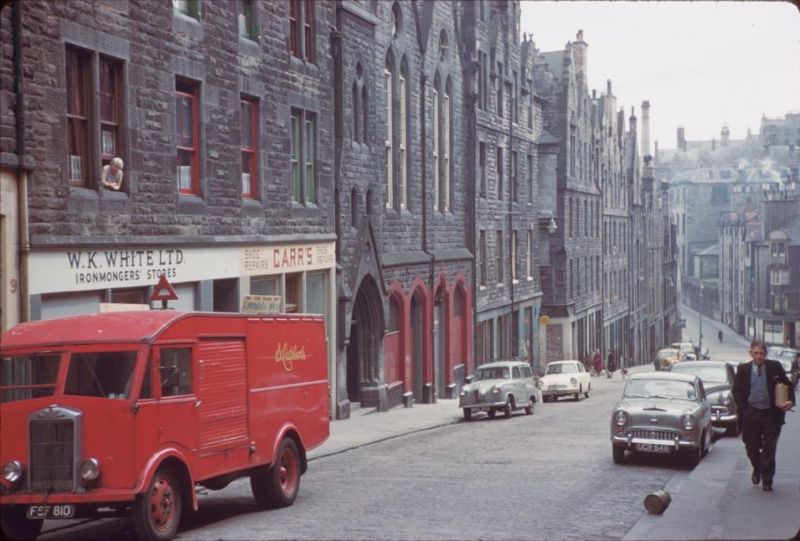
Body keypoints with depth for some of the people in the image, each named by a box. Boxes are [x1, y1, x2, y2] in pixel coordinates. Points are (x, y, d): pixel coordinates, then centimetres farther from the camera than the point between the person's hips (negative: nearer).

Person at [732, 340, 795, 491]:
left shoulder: (775, 367, 0)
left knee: (769, 448, 0)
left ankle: (767, 479, 10)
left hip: (771, 414, -1)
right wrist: (743, 409, -4)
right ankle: (757, 470, 35)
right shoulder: (743, 369, 1)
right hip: (750, 414, 1)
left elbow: (787, 386, 5)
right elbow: (736, 391, 6)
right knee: (751, 447, 8)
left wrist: (790, 401, -13)